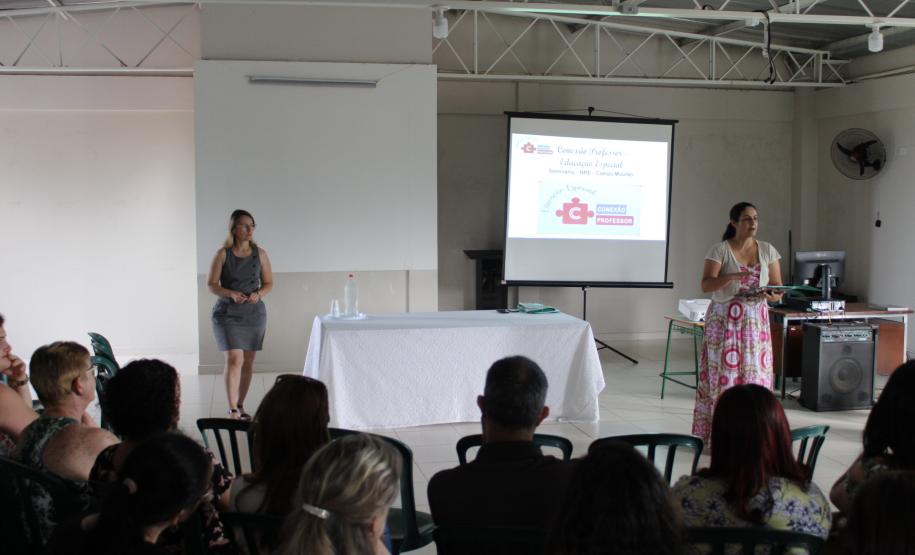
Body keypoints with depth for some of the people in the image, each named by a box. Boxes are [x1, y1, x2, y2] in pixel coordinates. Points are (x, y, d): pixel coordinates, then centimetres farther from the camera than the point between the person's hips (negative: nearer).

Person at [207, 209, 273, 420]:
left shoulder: (259, 253, 4)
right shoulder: (223, 254, -4)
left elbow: (268, 282, 8)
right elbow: (212, 284, -5)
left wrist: (258, 294, -13)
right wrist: (231, 294, -22)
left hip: (254, 313, 3)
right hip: (228, 313, -3)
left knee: (248, 361, 8)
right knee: (234, 359, -15)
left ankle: (240, 406, 22)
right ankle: (232, 409, -14)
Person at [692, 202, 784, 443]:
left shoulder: (767, 250, 8)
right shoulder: (720, 250, -3)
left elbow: (778, 287, 9)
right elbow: (706, 285, -13)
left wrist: (773, 295, -14)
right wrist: (733, 277, -29)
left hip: (755, 322, 3)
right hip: (724, 320, -3)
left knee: (755, 374, 0)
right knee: (722, 372, -4)